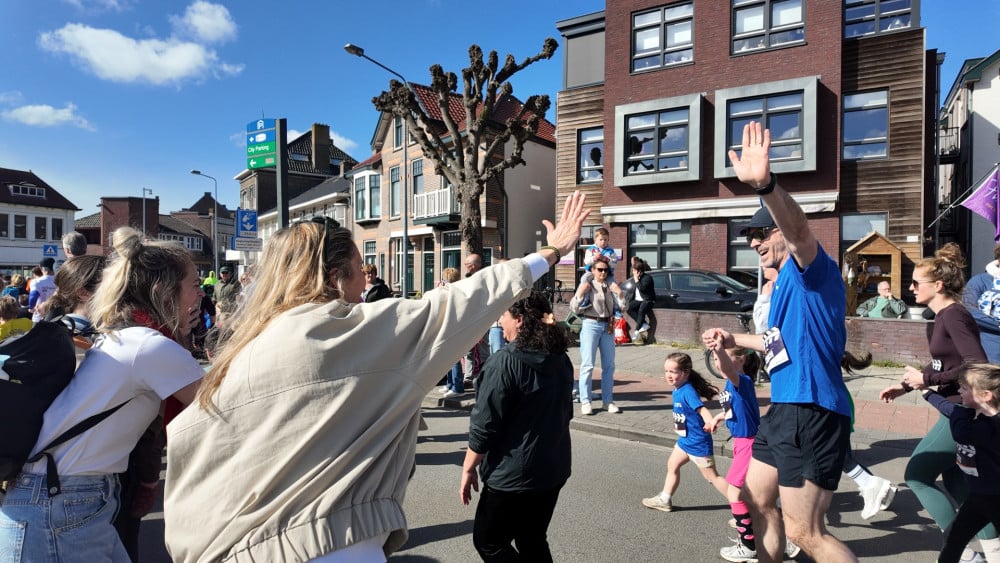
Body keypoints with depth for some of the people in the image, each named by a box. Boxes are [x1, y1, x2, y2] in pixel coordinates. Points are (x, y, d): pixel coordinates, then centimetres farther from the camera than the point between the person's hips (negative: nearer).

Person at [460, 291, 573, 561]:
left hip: (514, 475, -8)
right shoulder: (560, 359, 3)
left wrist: (468, 468, -6)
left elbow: (484, 425, -18)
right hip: (554, 469, 8)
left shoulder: (505, 362, -21)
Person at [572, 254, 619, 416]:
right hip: (591, 325, -5)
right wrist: (580, 294, -20)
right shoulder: (587, 286, -4)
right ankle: (585, 402, 3)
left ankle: (607, 401, 21)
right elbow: (575, 308, -7)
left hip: (607, 326, 5)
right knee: (587, 365, -4)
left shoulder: (610, 287, 10)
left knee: (609, 365, 10)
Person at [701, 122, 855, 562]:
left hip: (813, 413, -10)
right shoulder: (785, 282, 17)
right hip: (784, 410, 10)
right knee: (757, 500, 23)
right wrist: (735, 340, 39)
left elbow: (798, 228, -35)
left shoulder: (811, 269, -11)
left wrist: (764, 184, -53)